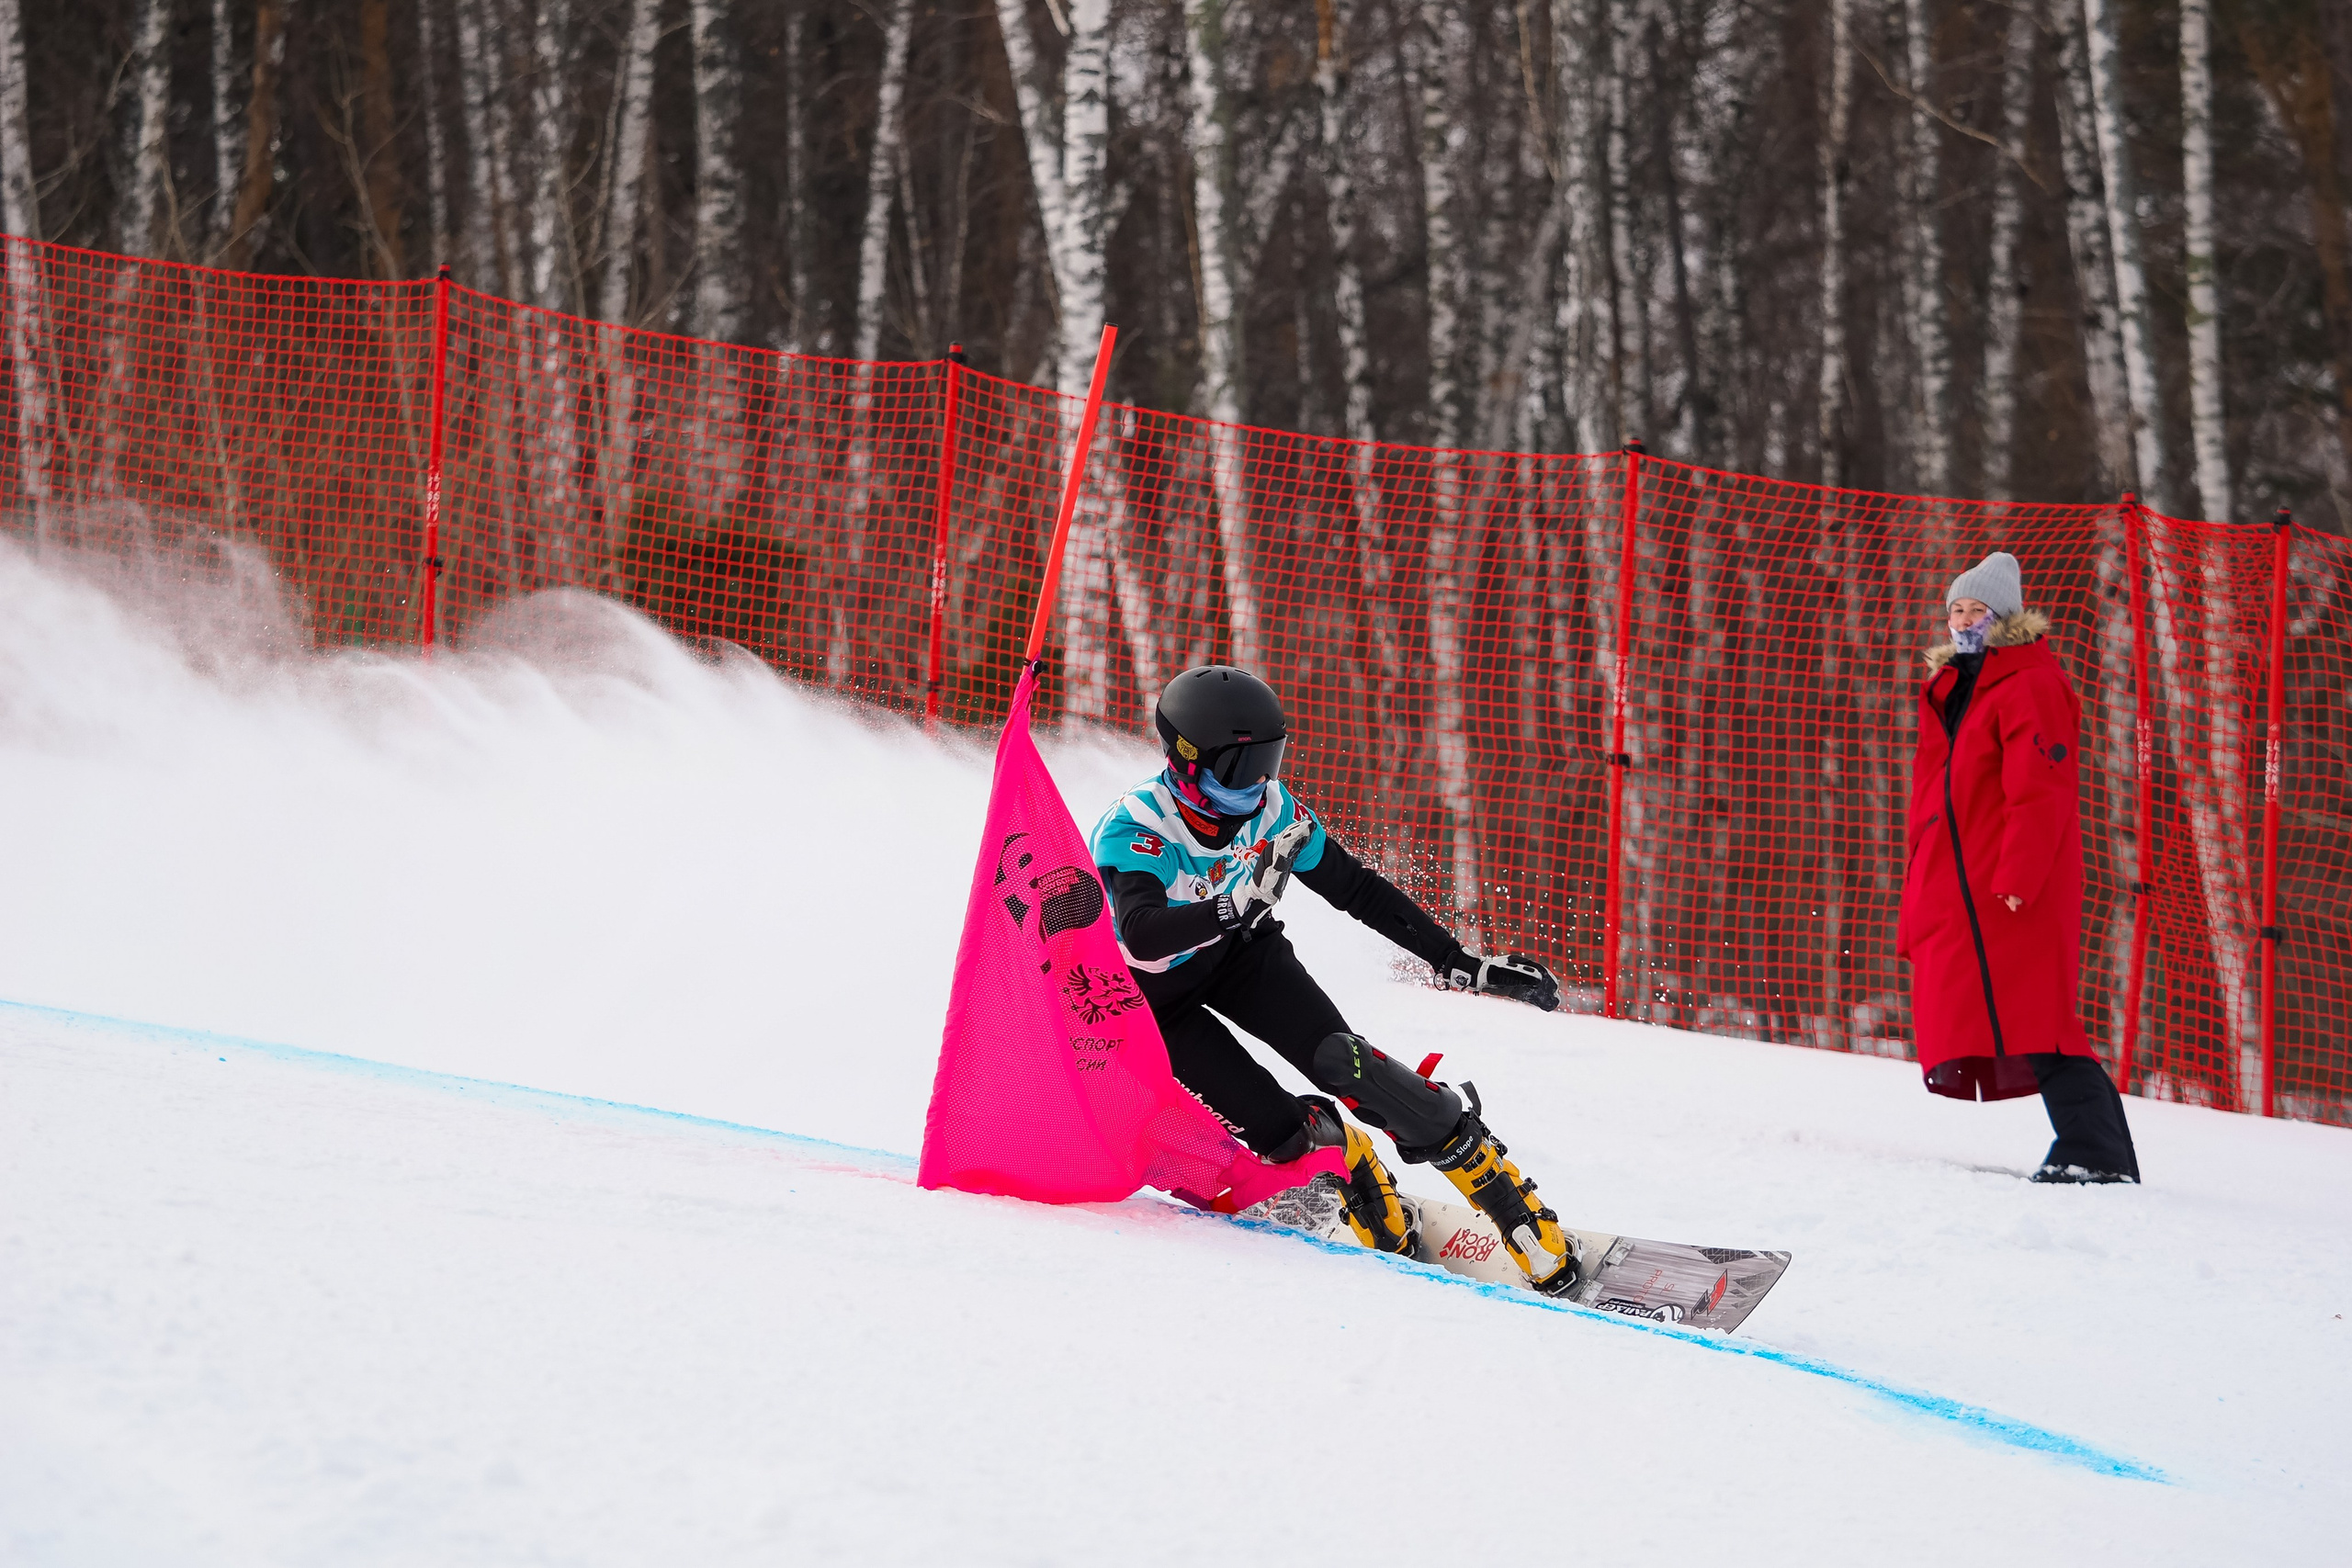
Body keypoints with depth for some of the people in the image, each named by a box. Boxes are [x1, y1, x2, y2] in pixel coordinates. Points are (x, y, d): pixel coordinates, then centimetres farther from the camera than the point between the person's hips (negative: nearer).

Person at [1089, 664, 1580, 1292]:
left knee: (1341, 1062, -22)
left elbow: (1356, 889, -6)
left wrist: (1463, 964, -6)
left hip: (1237, 953, 3)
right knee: (1279, 1130, -21)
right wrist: (1242, 904, -60)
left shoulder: (1270, 809, -17)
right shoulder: (1134, 829, -33)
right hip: (1153, 995, -3)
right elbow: (1143, 938, -48)